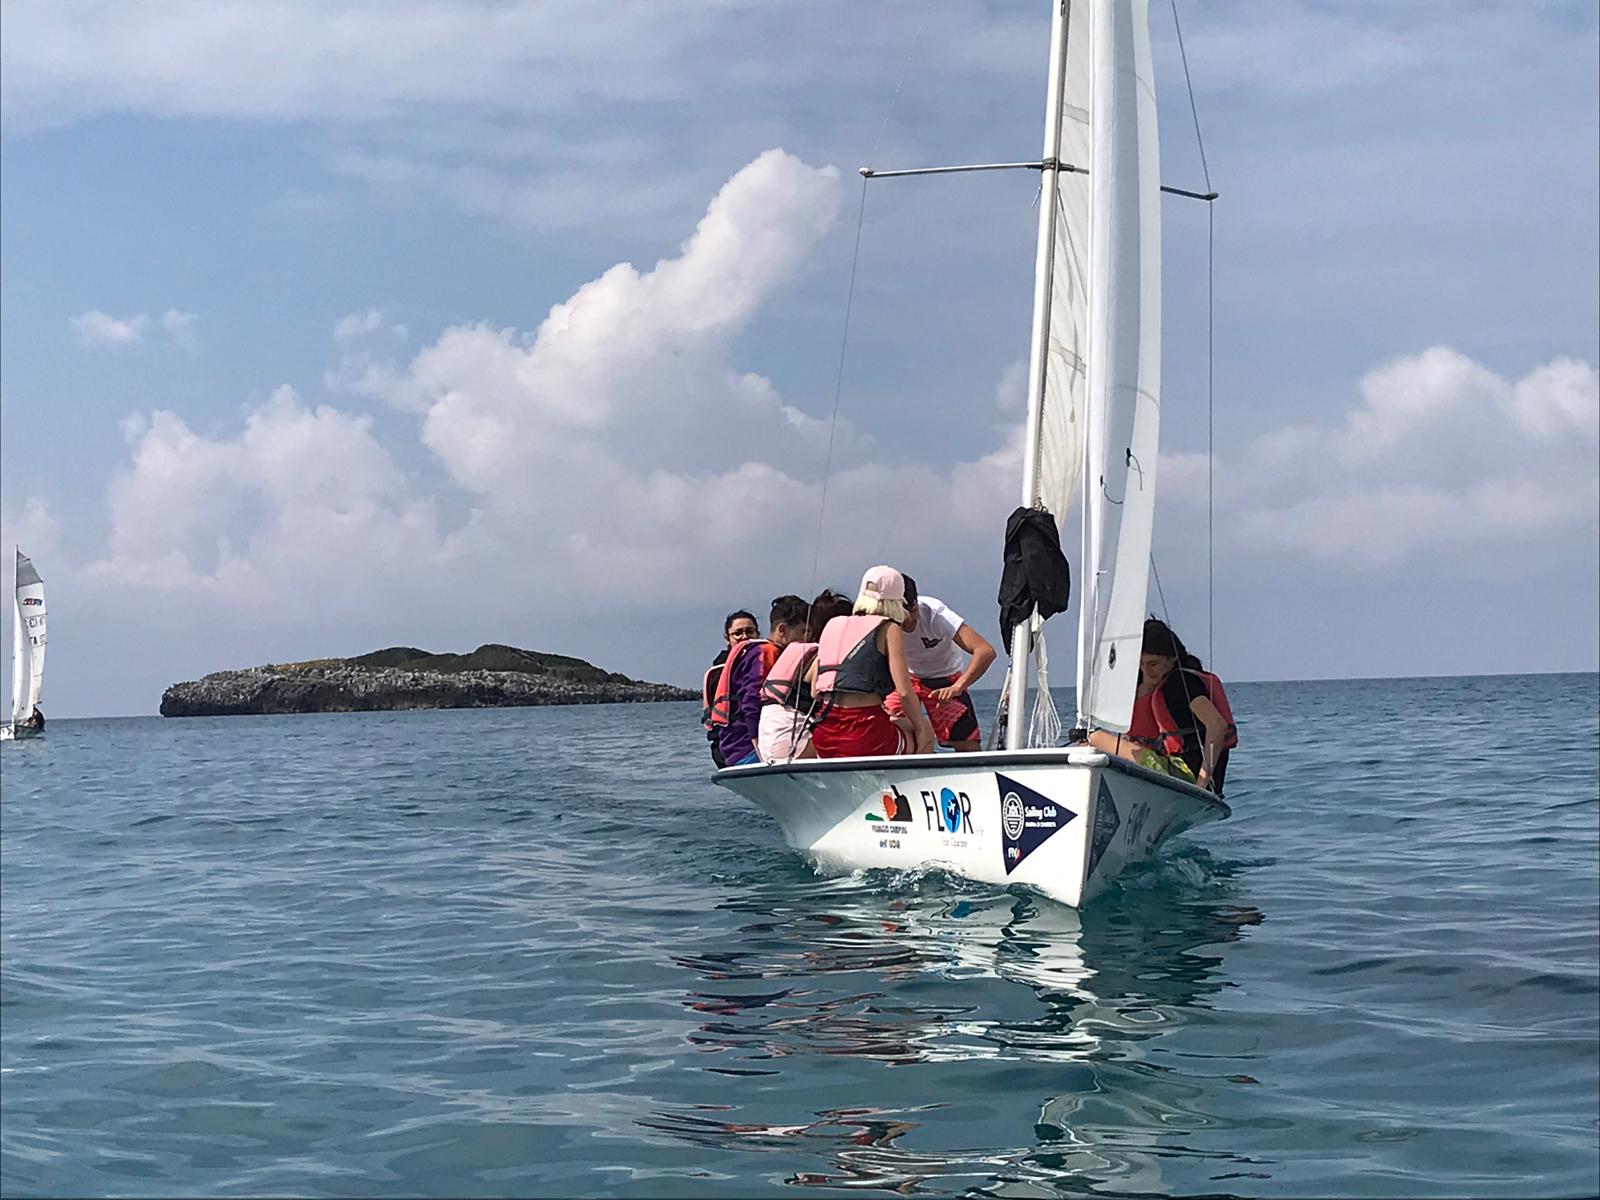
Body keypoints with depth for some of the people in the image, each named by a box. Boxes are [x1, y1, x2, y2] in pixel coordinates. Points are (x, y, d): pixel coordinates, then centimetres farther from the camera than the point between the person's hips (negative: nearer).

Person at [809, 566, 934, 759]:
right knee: (924, 738, 20)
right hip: (863, 734, -6)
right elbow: (904, 692, -7)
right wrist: (921, 727, 8)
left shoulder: (832, 625, 19)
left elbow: (815, 691, 17)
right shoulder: (889, 629, 2)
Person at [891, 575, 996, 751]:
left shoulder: (935, 613, -32)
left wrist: (957, 687, -53)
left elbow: (986, 651, -40)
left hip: (944, 678, -1)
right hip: (906, 676, 1)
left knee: (970, 747, -15)